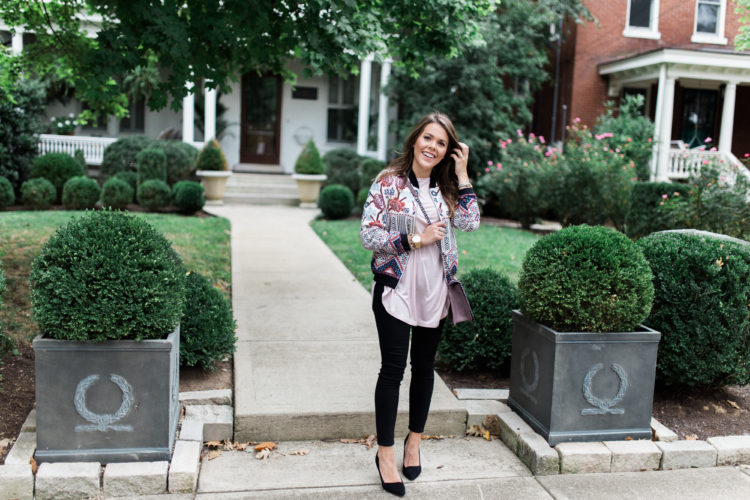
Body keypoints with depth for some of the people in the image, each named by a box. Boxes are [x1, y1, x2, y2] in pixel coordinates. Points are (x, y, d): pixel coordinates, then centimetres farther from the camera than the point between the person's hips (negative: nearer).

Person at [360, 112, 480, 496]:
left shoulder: (447, 186, 7)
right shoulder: (389, 182, -6)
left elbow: (470, 222, -7)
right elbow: (367, 235, -12)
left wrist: (461, 174, -7)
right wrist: (415, 239, -17)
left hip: (435, 291, 5)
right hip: (396, 289, -4)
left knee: (424, 366, 14)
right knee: (393, 367, -1)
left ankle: (414, 441, 32)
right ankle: (385, 453, 13)